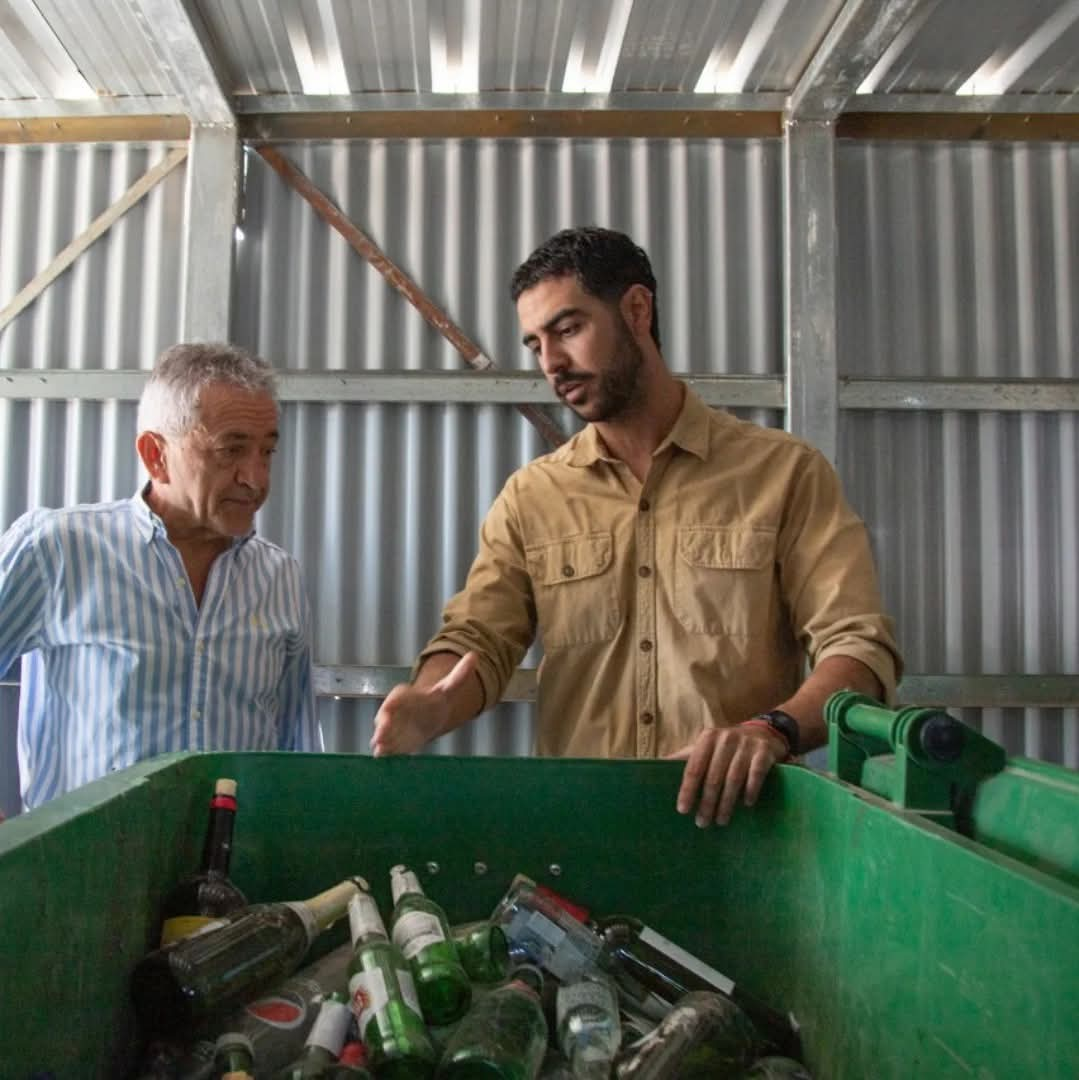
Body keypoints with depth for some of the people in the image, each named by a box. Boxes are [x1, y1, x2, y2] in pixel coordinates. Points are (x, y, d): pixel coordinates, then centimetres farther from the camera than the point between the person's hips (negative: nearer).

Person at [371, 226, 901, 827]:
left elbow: (860, 647, -2)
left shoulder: (785, 473, 3)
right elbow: (477, 642, 3)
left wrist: (772, 730, -21)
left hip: (736, 818, -1)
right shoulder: (530, 497, 11)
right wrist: (430, 705, -19)